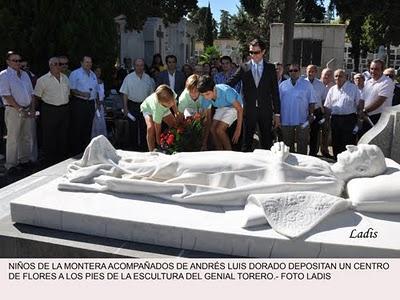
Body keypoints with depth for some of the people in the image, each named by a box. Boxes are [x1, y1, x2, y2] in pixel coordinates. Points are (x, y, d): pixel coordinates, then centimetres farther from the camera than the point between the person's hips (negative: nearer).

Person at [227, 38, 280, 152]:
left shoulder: (270, 68, 6)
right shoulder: (244, 68, 5)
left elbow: (275, 91, 5)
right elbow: (230, 83, -3)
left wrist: (277, 113, 2)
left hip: (265, 111, 0)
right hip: (249, 110, 0)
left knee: (267, 143, 6)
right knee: (247, 143, 7)